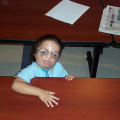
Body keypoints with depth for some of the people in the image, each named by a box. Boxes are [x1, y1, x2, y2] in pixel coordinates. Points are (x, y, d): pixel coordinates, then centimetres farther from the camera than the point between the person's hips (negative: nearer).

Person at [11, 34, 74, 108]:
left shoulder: (58, 66, -3)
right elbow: (15, 85, -35)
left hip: (56, 101, 3)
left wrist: (68, 77, -10)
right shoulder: (32, 70, -21)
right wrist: (40, 92, -39)